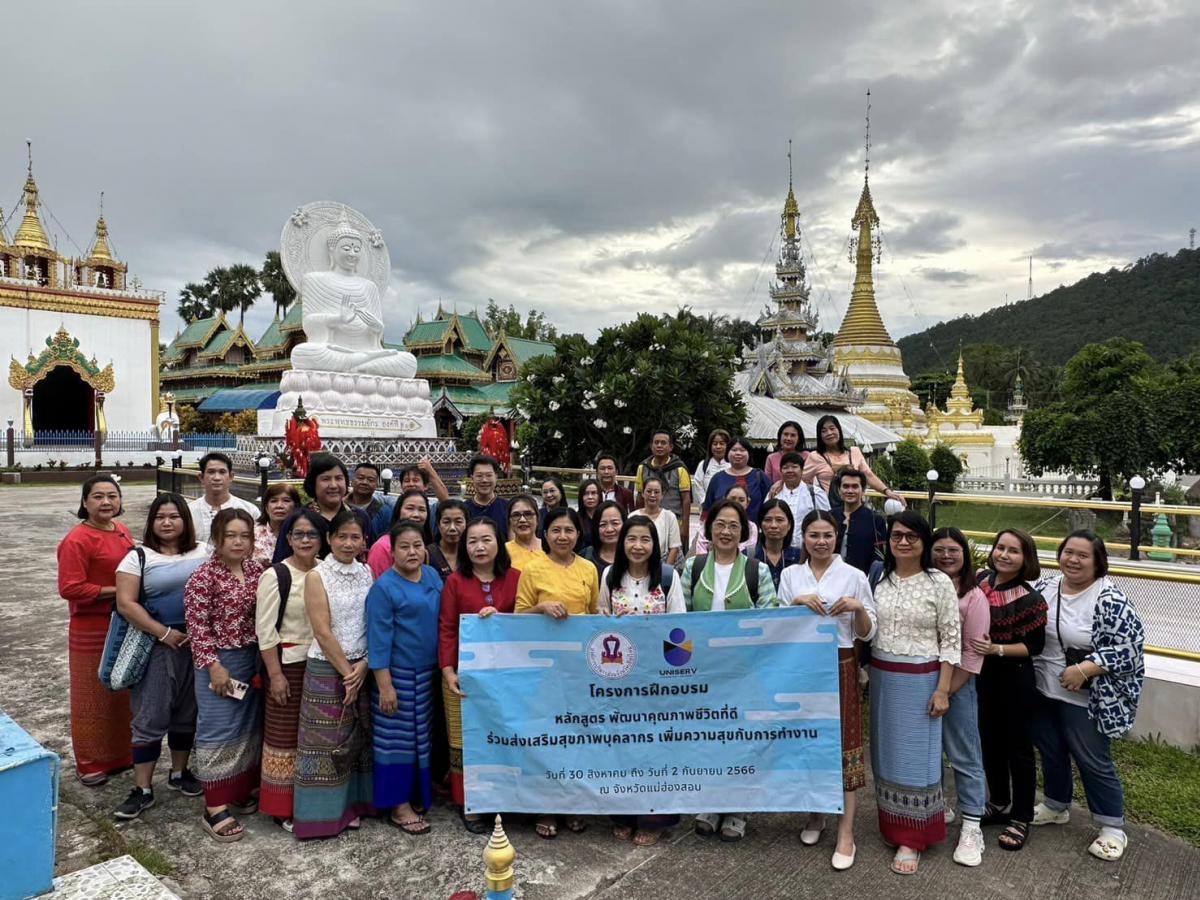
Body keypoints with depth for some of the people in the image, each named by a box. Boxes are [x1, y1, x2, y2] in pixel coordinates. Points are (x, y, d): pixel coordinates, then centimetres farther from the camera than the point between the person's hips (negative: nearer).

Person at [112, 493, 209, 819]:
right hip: (157, 647, -3)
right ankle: (143, 789, 12)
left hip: (198, 644, 3)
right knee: (150, 718, 1)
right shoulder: (138, 557, -3)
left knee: (187, 713, 14)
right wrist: (164, 633, -15)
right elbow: (126, 604, -10)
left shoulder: (204, 553, 5)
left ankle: (179, 773, 31)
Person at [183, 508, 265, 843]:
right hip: (220, 662, -6)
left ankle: (241, 790, 30)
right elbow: (197, 626, -14)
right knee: (219, 732, -1)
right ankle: (214, 809, 6)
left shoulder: (256, 571, 4)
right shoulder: (204, 576, -13)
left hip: (254, 659, 6)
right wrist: (214, 666, -17)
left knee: (250, 728, 14)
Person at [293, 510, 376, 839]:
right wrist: (346, 672, -11)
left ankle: (350, 804, 28)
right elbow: (322, 632, -13)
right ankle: (322, 813, 16)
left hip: (362, 668, 5)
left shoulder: (367, 573, 4)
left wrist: (363, 666, -8)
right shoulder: (317, 576, -9)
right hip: (326, 669, -4)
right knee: (325, 740, 3)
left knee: (357, 737, 12)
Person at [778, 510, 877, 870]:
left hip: (840, 668, -2)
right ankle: (815, 814, 30)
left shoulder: (855, 576, -2)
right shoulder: (790, 575, 4)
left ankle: (846, 833, 6)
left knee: (843, 743, -2)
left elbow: (866, 634, 0)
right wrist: (798, 603, -13)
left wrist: (858, 608, -19)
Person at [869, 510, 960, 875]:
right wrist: (869, 675, 9)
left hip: (920, 681, -4)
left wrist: (943, 690, -12)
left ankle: (912, 839, 15)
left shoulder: (939, 582, -8)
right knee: (887, 752, 13)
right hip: (882, 678, 5)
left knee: (915, 755, 3)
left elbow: (951, 640, -8)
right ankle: (893, 826, 30)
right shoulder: (881, 579, 4)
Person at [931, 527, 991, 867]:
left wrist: (946, 692, -11)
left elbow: (972, 653, -10)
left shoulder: (974, 597, -9)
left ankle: (971, 828, 15)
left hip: (957, 685, -4)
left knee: (965, 757, 4)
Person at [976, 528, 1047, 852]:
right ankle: (998, 804, 37)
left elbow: (1035, 645, -12)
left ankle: (1021, 818, 24)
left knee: (1018, 748, 9)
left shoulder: (1030, 599, -17)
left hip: (1016, 681, -5)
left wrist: (997, 649, -22)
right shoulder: (982, 581, -3)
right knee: (990, 743, 18)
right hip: (983, 677, 5)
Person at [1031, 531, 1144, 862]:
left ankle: (1112, 828, 24)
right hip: (1043, 692, 6)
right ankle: (1055, 807, 39)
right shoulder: (1045, 588, 0)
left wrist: (1083, 670, -25)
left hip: (1085, 699, -6)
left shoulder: (1109, 599, -18)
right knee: (1051, 752, 20)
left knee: (1093, 761, 6)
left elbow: (1128, 648, -20)